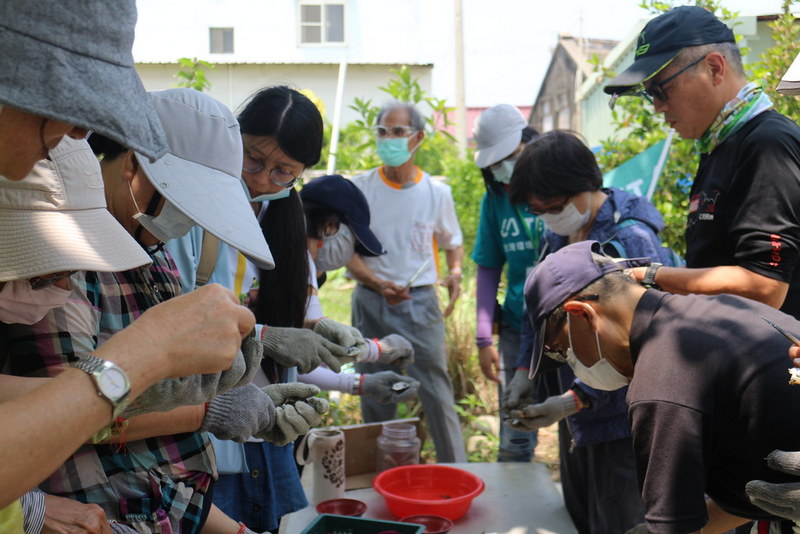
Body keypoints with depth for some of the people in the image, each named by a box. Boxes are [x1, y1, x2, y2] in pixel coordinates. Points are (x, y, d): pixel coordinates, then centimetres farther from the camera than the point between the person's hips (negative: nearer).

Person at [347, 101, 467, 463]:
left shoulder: (436, 192, 2)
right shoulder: (360, 189, -1)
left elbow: (452, 242, 15)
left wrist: (455, 272, -7)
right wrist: (378, 284, -18)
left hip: (421, 301, 0)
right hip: (371, 302, 1)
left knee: (438, 392, -1)